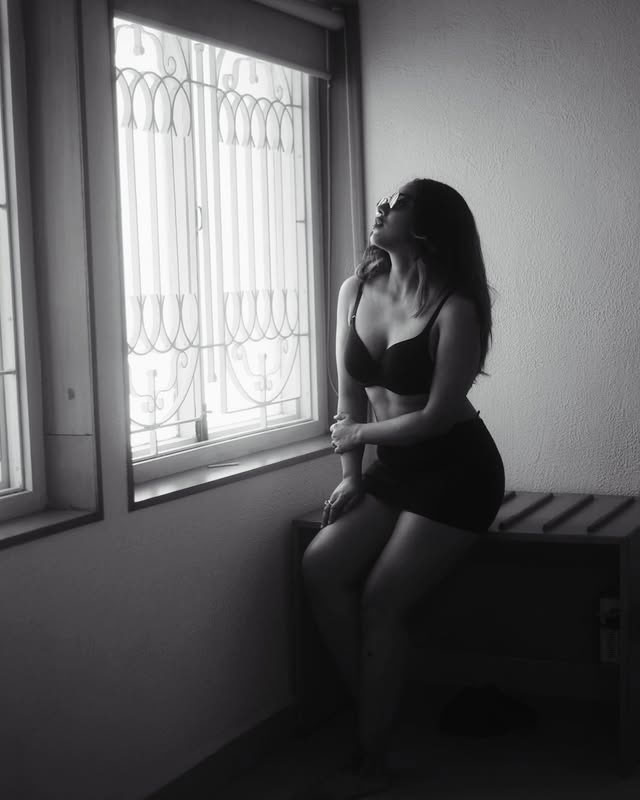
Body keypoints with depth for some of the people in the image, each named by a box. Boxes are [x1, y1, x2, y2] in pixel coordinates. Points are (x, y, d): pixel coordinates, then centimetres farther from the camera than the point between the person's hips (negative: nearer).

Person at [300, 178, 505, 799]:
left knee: (380, 599, -12)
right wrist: (351, 474, 1)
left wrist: (360, 433, -6)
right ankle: (372, 711, 4)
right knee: (321, 567, -11)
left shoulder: (455, 309, -19)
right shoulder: (356, 291, 1)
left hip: (456, 472, -6)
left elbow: (437, 416, -19)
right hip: (394, 467, 7)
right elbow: (350, 393, 7)